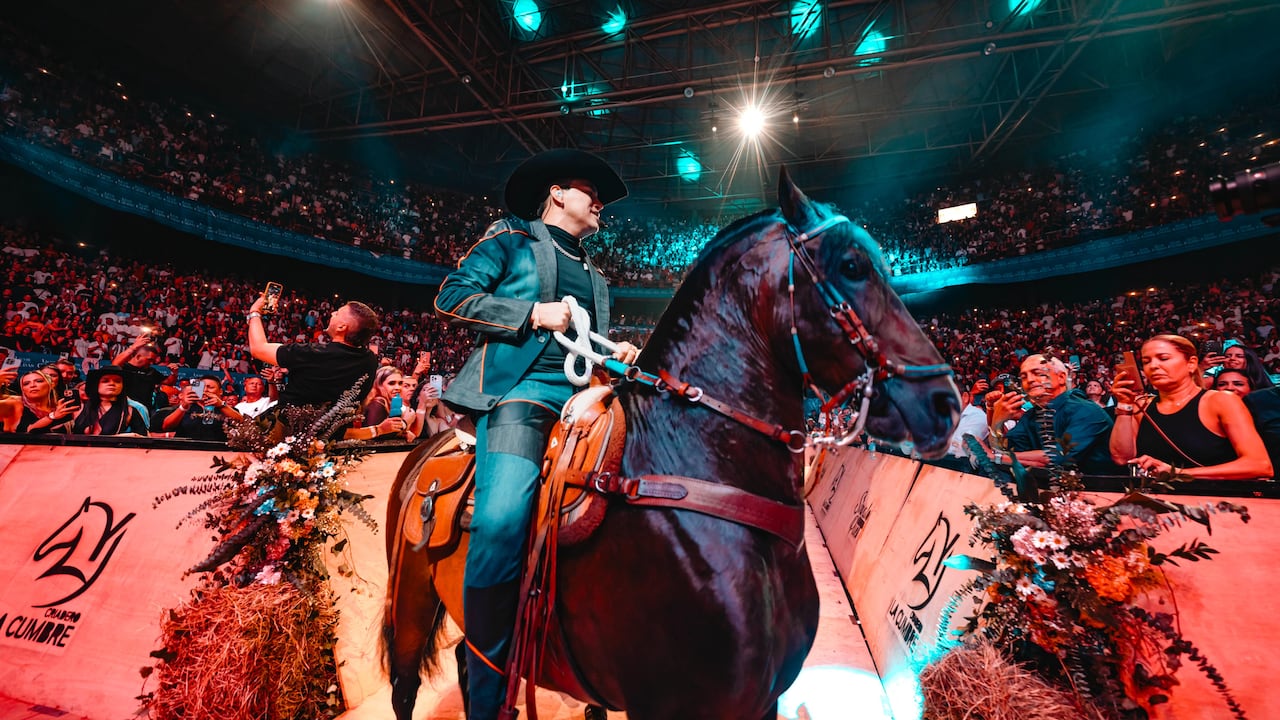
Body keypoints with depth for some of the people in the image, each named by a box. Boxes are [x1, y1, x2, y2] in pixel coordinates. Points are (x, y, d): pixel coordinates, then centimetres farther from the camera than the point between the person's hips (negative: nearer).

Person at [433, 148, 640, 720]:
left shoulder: (594, 277, 32)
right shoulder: (512, 238, 14)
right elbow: (451, 297, 2)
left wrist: (617, 356, 10)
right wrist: (532, 313, -8)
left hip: (583, 394, 6)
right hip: (520, 388, -6)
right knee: (502, 520, -26)